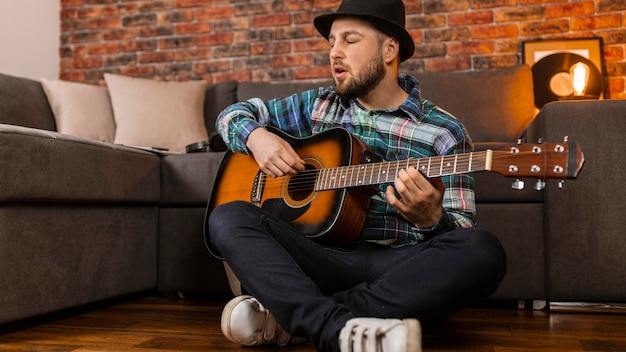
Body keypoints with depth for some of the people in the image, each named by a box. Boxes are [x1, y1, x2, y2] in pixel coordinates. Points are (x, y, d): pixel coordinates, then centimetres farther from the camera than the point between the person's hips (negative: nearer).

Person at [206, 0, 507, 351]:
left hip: (399, 268, -2)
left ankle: (288, 317, -31)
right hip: (323, 256, 2)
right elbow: (234, 113, 21)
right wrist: (256, 136, -3)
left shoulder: (445, 133, 2)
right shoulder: (318, 106, 14)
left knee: (483, 252, -31)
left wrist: (430, 218, -24)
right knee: (228, 217, -19)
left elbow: (462, 234, 0)